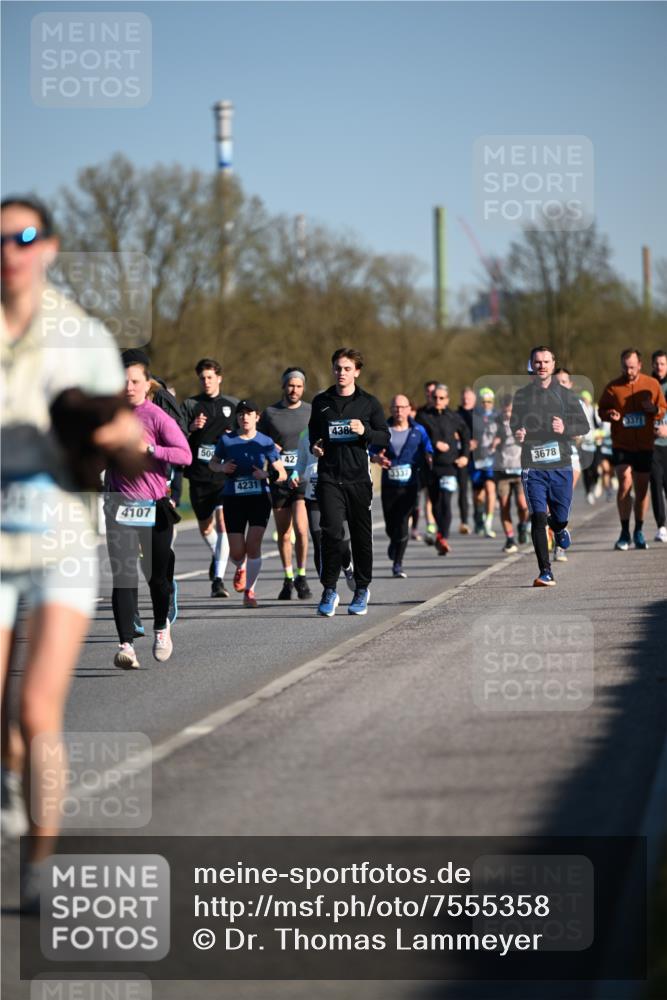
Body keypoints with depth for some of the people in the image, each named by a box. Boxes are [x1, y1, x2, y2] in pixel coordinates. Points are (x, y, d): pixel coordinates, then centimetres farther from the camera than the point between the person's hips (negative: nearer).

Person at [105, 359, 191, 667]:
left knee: (158, 575, 9)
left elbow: (185, 454, -15)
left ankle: (161, 627, 38)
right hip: (120, 504, 2)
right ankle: (126, 644, -17)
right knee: (123, 575, -11)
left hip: (154, 506, -2)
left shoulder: (158, 417, -6)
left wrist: (149, 450, -23)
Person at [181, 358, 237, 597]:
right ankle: (217, 556, 44)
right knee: (205, 527, 13)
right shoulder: (190, 405, 6)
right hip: (199, 476, 2)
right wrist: (191, 428, -21)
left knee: (222, 522, -17)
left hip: (226, 475, -2)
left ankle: (218, 579, -18)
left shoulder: (232, 405, 8)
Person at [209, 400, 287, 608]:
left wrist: (266, 475, -18)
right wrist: (222, 468, -7)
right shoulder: (226, 440, 0)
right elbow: (213, 463, 15)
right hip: (233, 499, 1)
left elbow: (282, 474, 2)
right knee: (237, 552, -2)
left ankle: (249, 589, 7)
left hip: (259, 499, -1)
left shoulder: (265, 442, -1)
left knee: (253, 545, -12)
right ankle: (241, 568, 36)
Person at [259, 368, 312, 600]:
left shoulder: (311, 412, 7)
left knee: (300, 529, -15)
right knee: (283, 534, 7)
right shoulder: (270, 413, 7)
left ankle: (302, 577, -1)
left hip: (304, 478, -1)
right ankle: (288, 578, 21)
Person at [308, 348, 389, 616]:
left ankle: (362, 589, 21)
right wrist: (314, 445, 2)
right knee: (332, 531, -14)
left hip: (358, 477, 0)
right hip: (329, 478, 0)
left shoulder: (368, 402, 5)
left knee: (361, 535, 7)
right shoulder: (321, 402, 9)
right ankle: (329, 590, -6)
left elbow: (385, 437, 5)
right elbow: (313, 431, 23)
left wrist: (365, 432, -13)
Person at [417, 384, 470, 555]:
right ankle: (441, 531, 33)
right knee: (435, 502, 11)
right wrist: (434, 443, -14)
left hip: (449, 465, -2)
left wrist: (465, 455, 11)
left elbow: (465, 434, 19)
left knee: (445, 501, -14)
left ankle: (444, 538, -18)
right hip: (430, 464, 2)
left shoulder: (453, 417, 5)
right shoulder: (424, 416, 3)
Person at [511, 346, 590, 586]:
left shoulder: (565, 394, 6)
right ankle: (545, 573, -9)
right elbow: (513, 425, 15)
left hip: (560, 464, 1)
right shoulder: (522, 395, 8)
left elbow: (584, 424, 5)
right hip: (533, 465, -1)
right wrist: (518, 433, -9)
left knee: (560, 516, 5)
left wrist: (566, 429, -15)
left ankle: (558, 528, 45)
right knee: (538, 517, -11)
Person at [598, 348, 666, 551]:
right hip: (622, 444, -2)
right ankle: (624, 533, -7)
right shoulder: (613, 387, 0)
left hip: (645, 445, 2)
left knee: (642, 488, 7)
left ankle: (639, 532, 21)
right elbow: (601, 409, 8)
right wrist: (610, 415, -15)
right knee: (625, 484, -14)